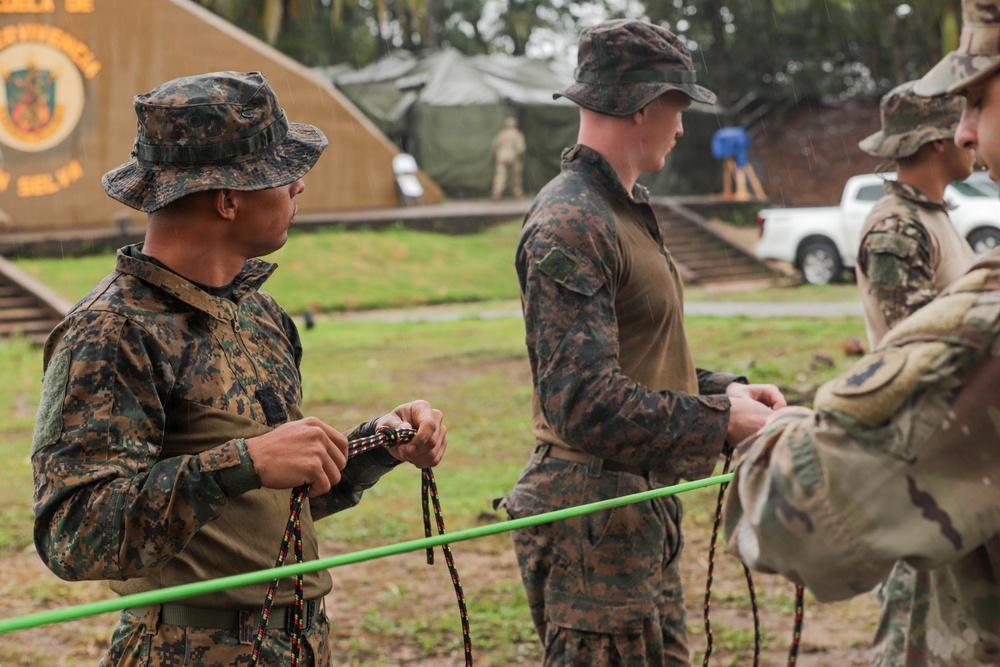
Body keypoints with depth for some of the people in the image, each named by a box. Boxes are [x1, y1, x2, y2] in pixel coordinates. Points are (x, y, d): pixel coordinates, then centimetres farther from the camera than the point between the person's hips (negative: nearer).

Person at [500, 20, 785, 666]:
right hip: (593, 523, -10)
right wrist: (721, 419, -18)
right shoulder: (571, 225, -17)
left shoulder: (626, 212, 17)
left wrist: (725, 388, 6)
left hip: (644, 512, 10)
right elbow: (585, 404, -25)